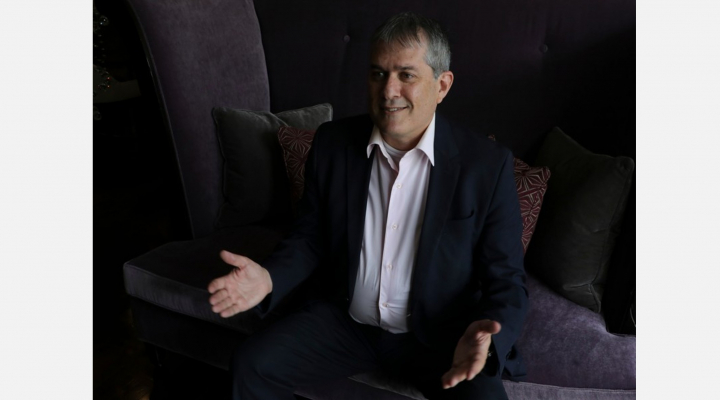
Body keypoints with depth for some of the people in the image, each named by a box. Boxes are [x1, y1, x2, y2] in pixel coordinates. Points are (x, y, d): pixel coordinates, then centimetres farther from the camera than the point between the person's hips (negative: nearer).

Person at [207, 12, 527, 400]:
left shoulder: (488, 164, -15)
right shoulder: (333, 142, -6)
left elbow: (506, 280, -10)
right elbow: (310, 236, 4)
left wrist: (485, 336, -31)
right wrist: (269, 278, -17)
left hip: (441, 334, -2)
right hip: (347, 320, 3)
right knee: (252, 366, -10)